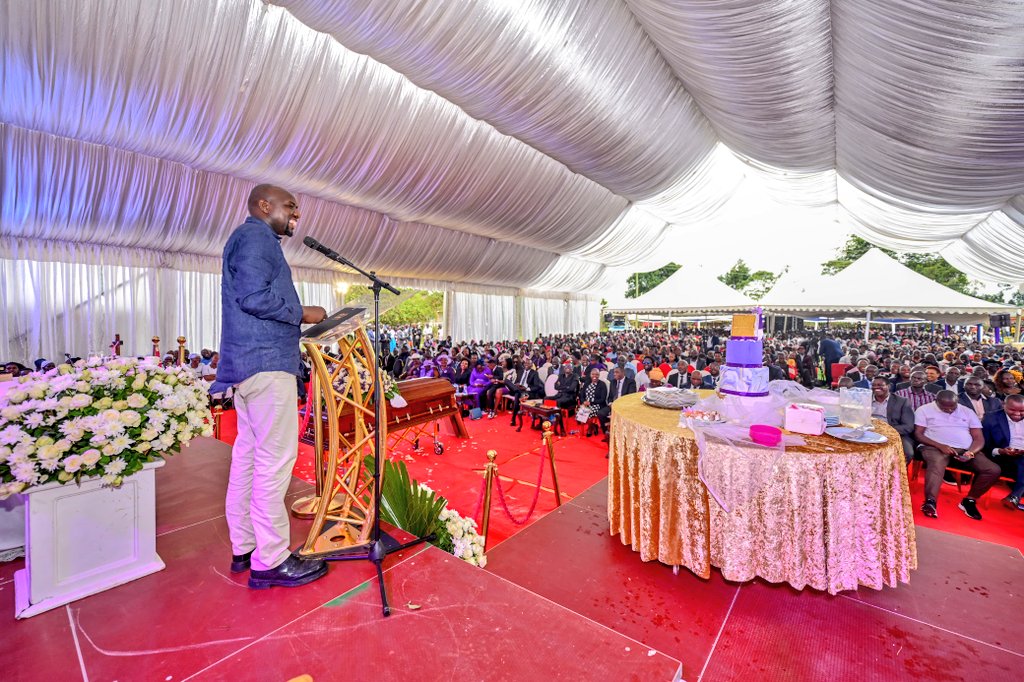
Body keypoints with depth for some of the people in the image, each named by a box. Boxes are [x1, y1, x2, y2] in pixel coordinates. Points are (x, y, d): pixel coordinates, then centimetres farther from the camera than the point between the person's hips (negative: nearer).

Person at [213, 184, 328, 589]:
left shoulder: (251, 239, 26)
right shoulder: (256, 236, -5)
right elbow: (253, 296, -19)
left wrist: (297, 320, 16)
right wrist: (302, 314, -8)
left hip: (247, 364, 11)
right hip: (267, 362, -11)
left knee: (248, 455, 12)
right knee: (275, 458, -7)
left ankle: (244, 548, 23)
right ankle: (270, 561, 2)